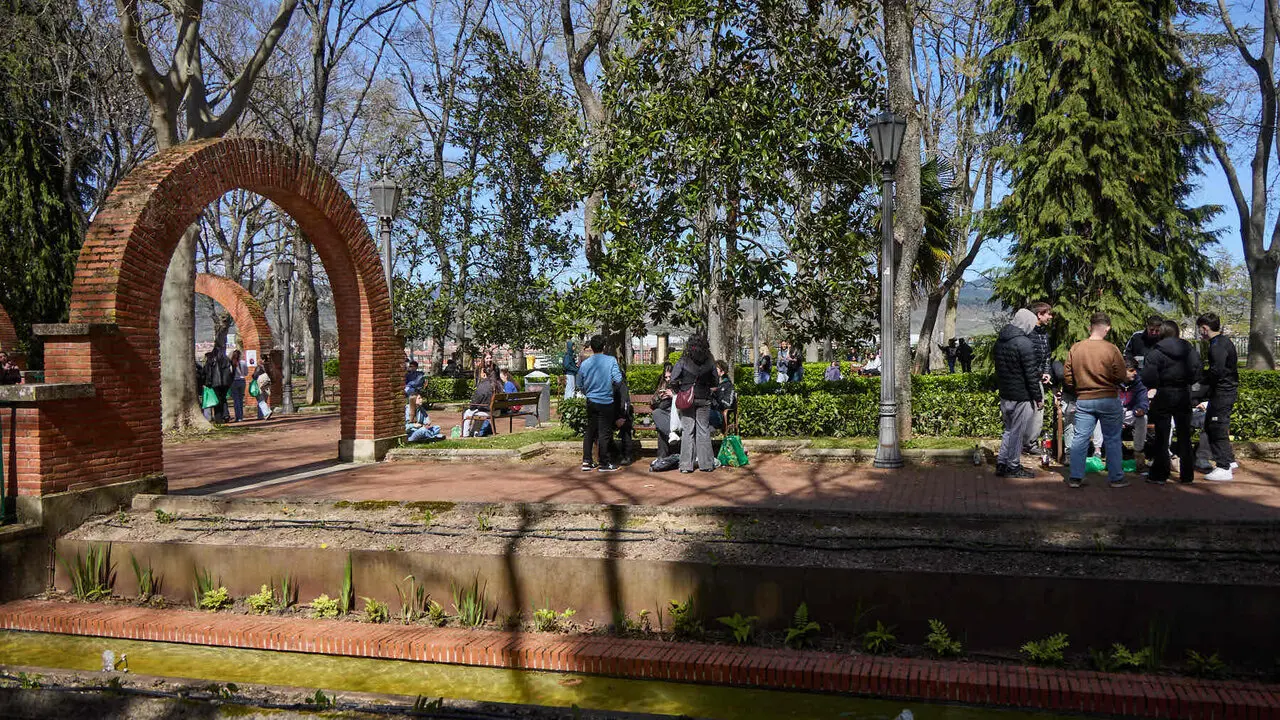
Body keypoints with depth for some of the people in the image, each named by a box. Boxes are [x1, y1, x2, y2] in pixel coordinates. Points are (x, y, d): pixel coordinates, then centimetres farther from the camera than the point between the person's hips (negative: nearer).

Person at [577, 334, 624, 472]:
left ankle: (586, 462, 13)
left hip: (591, 402, 4)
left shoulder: (584, 364, 1)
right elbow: (618, 379, -17)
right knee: (604, 432, 2)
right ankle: (604, 464, 6)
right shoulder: (611, 360, -10)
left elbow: (579, 384, 9)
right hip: (606, 402, -4)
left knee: (590, 431, 13)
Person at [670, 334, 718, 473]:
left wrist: (679, 391, 6)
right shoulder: (710, 362, -3)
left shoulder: (683, 361, -8)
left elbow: (673, 380, -12)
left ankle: (686, 465, 4)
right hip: (704, 399, 1)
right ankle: (706, 464, 12)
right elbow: (715, 383, 4)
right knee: (704, 431, 9)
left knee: (687, 431, 4)